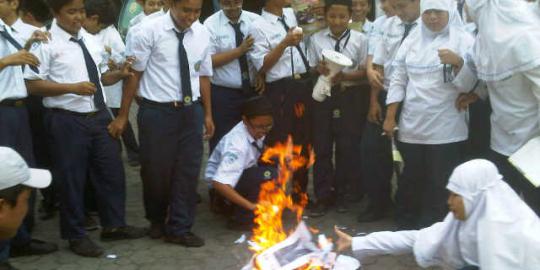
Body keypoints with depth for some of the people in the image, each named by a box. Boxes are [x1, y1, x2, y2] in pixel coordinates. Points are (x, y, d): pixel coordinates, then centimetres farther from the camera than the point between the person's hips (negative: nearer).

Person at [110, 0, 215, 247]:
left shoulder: (202, 33, 3)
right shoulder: (150, 30, -9)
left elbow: (203, 75, 11)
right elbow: (134, 73, -6)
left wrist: (208, 114, 13)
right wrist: (123, 116, -5)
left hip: (191, 111, 4)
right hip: (157, 111, -3)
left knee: (188, 170, 6)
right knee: (156, 170, 9)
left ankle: (179, 228, 21)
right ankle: (157, 220, 34)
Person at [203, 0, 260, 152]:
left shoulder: (256, 21, 4)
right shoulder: (211, 25, -4)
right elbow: (209, 61, -12)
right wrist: (240, 50, -18)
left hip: (253, 91, 3)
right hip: (223, 94, -3)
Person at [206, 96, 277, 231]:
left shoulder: (256, 130, -13)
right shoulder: (237, 145, -34)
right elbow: (219, 183, -39)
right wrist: (251, 206, -38)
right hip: (222, 182, -9)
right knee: (267, 174, -29)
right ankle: (242, 219, -11)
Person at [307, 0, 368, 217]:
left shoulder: (360, 39, -2)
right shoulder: (316, 39, 2)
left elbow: (364, 71, -3)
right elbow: (311, 69, 4)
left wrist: (344, 76, -19)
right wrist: (319, 69, -18)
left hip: (350, 96, -1)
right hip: (324, 96, 1)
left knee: (348, 147, 8)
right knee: (322, 147, 5)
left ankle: (343, 195, 24)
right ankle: (323, 197, 16)